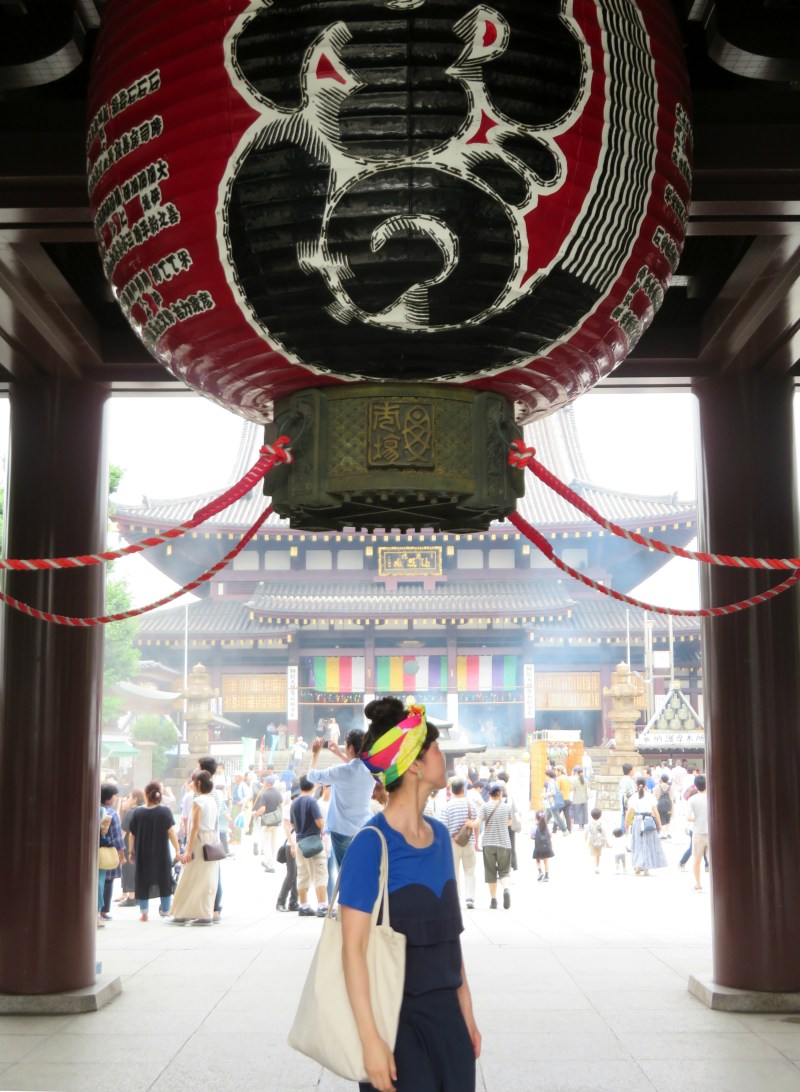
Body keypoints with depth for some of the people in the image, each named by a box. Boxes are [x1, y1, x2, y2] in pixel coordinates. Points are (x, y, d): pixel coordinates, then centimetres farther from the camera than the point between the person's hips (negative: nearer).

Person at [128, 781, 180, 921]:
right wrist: (177, 849, -7)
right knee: (164, 883, 11)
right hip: (161, 855, -1)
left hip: (142, 854, 1)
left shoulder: (138, 812, -3)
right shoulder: (165, 811, -8)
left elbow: (132, 834, 1)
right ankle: (165, 912, 12)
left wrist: (131, 852, 11)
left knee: (143, 883, 11)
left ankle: (144, 913, 9)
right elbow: (171, 832, -12)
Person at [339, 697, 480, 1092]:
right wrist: (370, 1039, -20)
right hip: (397, 1017, -6)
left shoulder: (440, 835, 6)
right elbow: (353, 947, -17)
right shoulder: (371, 844, -15)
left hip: (446, 1013, 6)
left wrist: (466, 1010, 14)